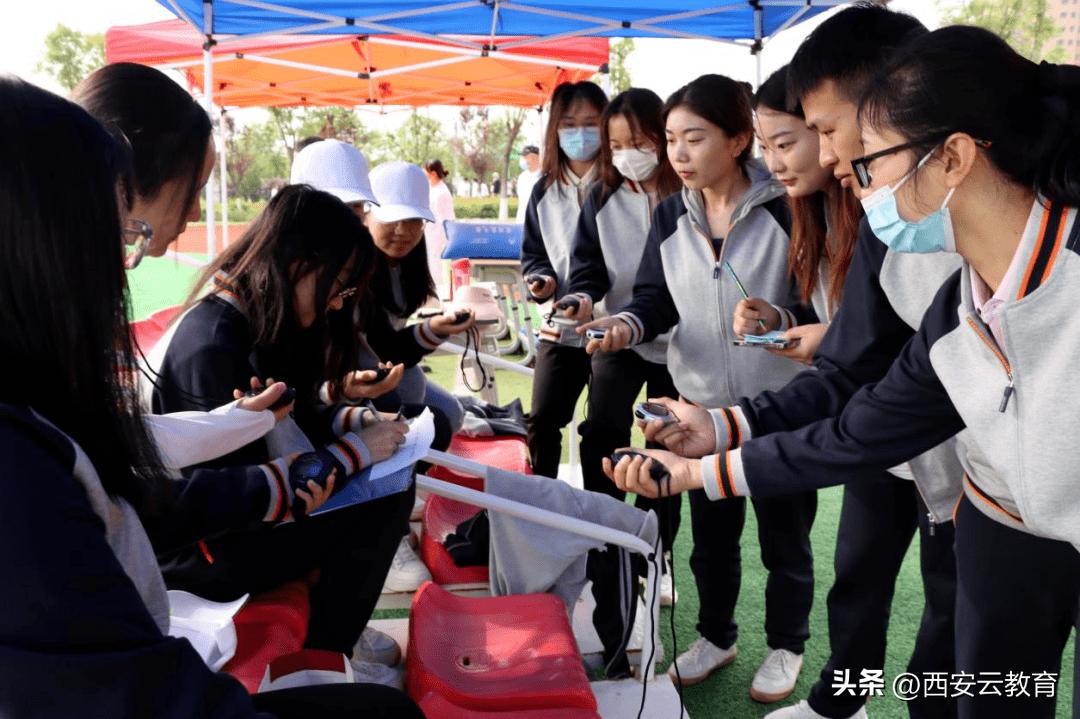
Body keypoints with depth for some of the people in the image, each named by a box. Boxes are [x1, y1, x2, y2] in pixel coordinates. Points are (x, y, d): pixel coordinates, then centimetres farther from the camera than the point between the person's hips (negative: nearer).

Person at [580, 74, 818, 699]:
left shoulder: (786, 208, -14)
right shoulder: (670, 216, 1)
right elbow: (657, 299, -1)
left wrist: (777, 323, -32)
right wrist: (626, 325, -22)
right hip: (702, 403, 4)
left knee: (784, 534, 14)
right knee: (711, 532, 20)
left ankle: (787, 645, 38)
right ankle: (716, 636, 42)